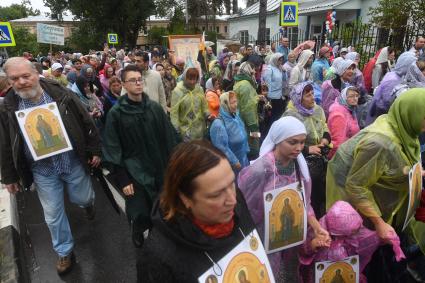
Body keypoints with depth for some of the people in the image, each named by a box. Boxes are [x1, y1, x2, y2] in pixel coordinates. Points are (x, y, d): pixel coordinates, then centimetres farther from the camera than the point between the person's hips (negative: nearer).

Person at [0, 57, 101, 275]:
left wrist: (94, 150, -2)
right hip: (42, 171, 1)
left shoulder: (62, 95, -11)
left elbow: (87, 124, -4)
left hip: (74, 163, -1)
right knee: (53, 214, 11)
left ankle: (88, 202, 58)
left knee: (83, 199, 18)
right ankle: (65, 252, 33)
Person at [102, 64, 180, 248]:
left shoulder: (154, 107, 1)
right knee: (141, 215, 2)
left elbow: (170, 138, 6)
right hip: (135, 173, -3)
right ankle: (138, 231, 38)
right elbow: (112, 150, -7)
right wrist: (122, 179, -10)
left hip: (161, 170, 3)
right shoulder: (116, 113, -7)